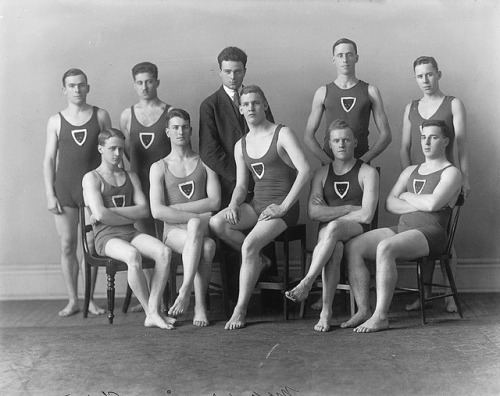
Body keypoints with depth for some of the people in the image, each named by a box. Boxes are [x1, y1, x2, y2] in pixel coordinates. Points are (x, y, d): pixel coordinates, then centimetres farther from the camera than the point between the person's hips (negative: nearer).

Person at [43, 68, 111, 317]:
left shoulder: (100, 116, 4)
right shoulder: (56, 121, 5)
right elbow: (49, 159, 5)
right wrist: (50, 194, -3)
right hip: (64, 188, 1)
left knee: (93, 244, 1)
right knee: (67, 245, 2)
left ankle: (90, 299, 13)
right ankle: (72, 300, 12)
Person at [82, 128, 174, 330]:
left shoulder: (131, 177, 20)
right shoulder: (91, 178, 4)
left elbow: (144, 209, 4)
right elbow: (100, 214, -12)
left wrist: (112, 211, -7)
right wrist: (130, 218, -3)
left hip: (131, 233, 5)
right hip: (106, 236, -5)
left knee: (164, 252, -25)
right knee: (133, 255, -37)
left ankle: (153, 312, -25)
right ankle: (150, 312, -24)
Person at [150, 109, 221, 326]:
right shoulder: (159, 167, 10)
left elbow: (214, 202, -1)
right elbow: (157, 211, -5)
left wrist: (177, 207, -6)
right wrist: (197, 216, -12)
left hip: (201, 227, 2)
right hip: (174, 230, -1)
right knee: (206, 246, -34)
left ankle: (185, 291, -30)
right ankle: (200, 305, -30)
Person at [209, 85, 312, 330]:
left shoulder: (282, 134, -4)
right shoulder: (241, 146, 14)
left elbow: (305, 170, -15)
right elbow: (241, 185, 15)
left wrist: (283, 206, -20)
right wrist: (233, 205, -8)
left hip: (282, 208, -6)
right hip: (256, 204, 6)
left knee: (250, 244, -30)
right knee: (217, 223, -22)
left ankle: (241, 309, -19)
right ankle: (258, 260, 0)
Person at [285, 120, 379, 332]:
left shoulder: (367, 173, 4)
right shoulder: (322, 174, 15)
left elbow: (366, 215, -8)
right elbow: (313, 213, 0)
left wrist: (329, 213, -3)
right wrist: (349, 208, -8)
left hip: (357, 230, -2)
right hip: (327, 232, 2)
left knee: (332, 228, -38)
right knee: (335, 248, -36)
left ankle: (306, 283, -35)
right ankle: (326, 310, -36)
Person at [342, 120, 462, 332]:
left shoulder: (451, 173, 3)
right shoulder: (411, 171, 23)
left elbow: (433, 203, -16)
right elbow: (389, 203, 10)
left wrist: (407, 196, 1)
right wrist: (419, 205, -5)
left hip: (429, 233, -7)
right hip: (401, 229, 7)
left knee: (385, 248, -36)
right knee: (352, 247, -15)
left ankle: (380, 316, -32)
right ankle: (363, 310, -17)